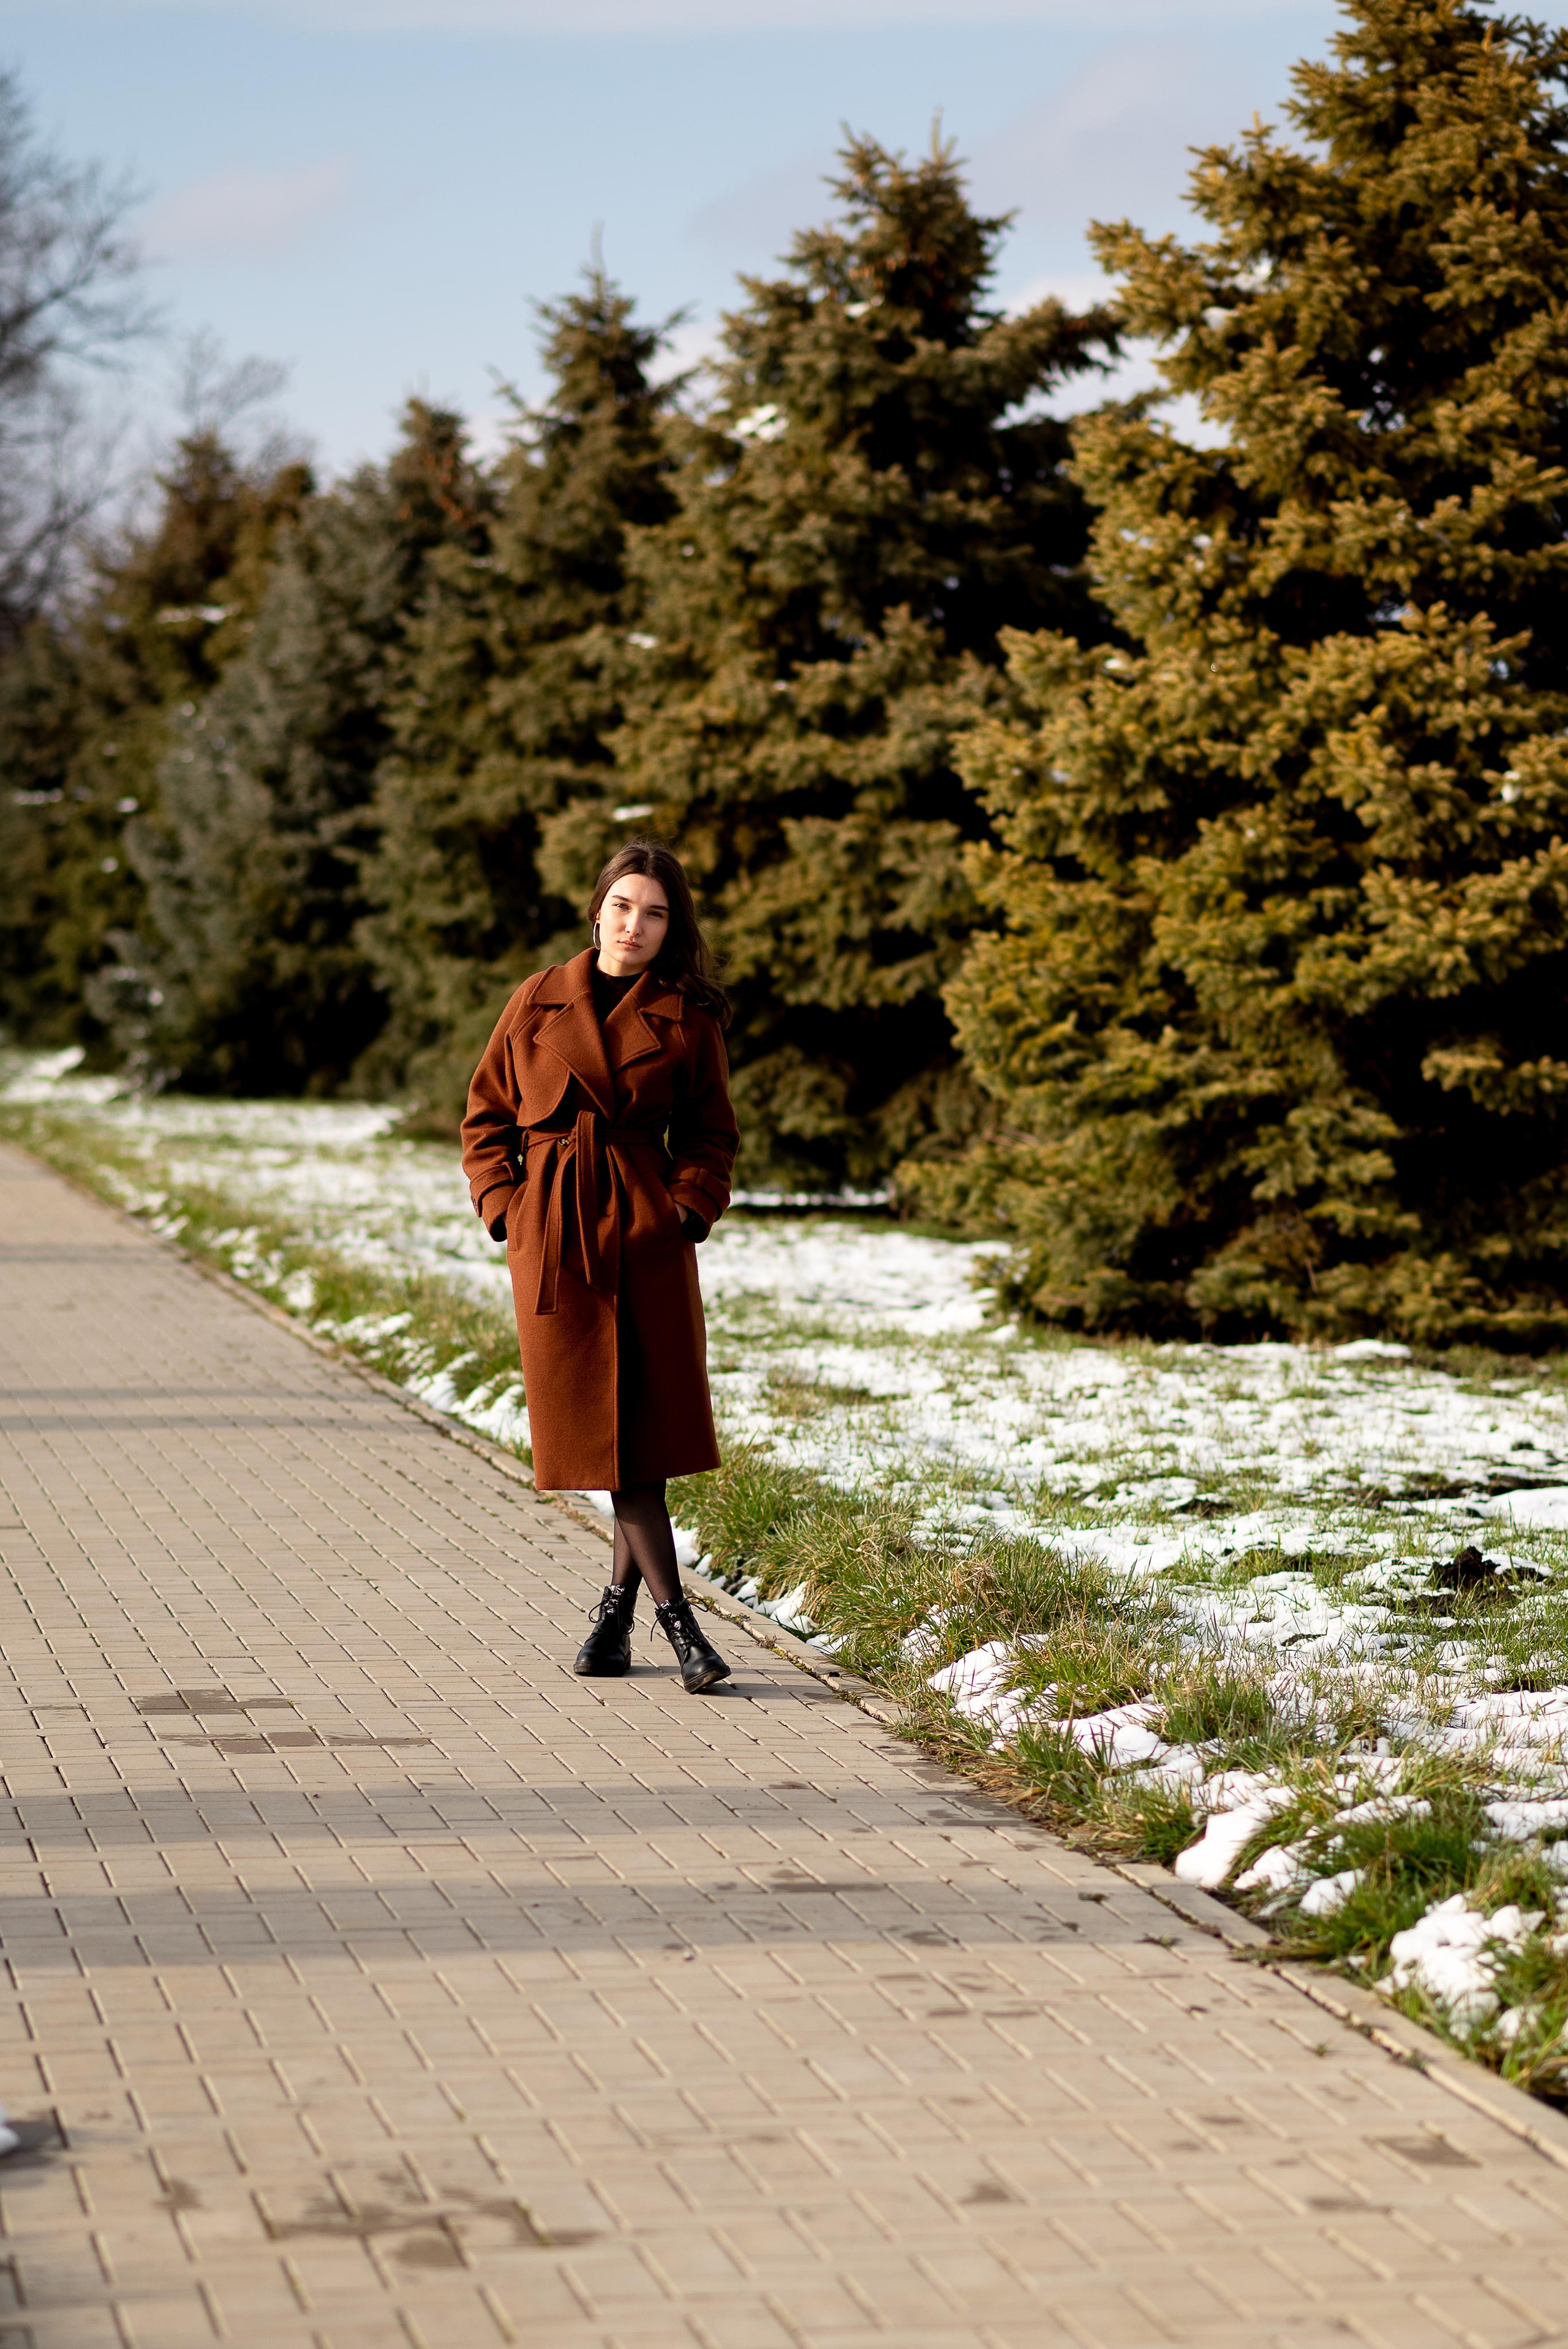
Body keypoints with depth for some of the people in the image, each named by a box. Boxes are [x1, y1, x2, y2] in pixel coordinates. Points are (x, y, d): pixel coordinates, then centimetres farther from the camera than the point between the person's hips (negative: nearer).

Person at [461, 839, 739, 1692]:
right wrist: (506, 1206, -1)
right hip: (551, 1233, 0)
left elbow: (711, 1134, 11)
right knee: (600, 1425, -2)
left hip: (647, 1230, 0)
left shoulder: (688, 1017, 4)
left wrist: (688, 1208, -5)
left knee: (649, 1420, -2)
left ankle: (619, 1605, 14)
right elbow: (487, 1114, 11)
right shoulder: (539, 1000, 6)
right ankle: (675, 1619, 1)